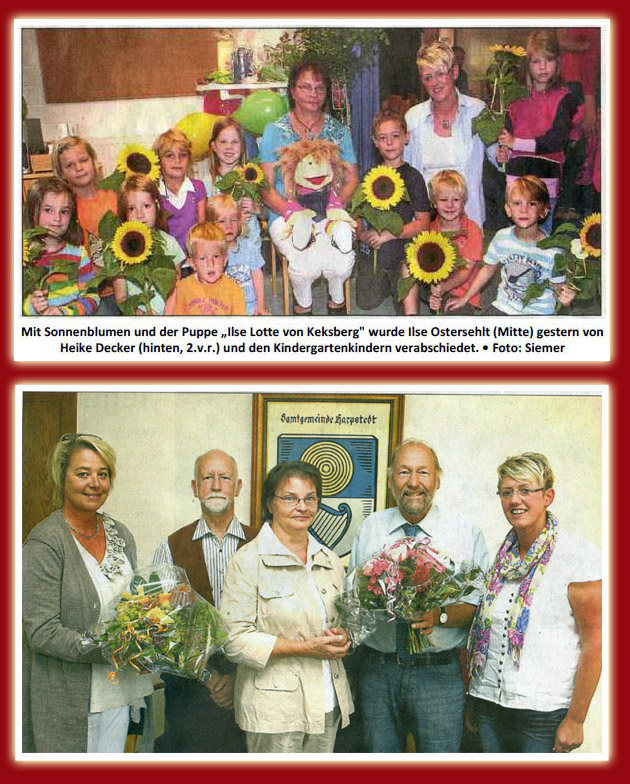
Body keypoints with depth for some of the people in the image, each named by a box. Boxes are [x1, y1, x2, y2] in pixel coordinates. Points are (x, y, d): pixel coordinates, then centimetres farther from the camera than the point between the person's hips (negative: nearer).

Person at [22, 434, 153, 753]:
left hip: (117, 691, 6)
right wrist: (111, 651, -23)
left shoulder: (121, 535, 9)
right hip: (66, 700, -6)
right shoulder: (44, 543, -12)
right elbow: (42, 633, -16)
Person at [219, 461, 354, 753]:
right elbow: (235, 640, -13)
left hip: (327, 704, 5)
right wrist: (306, 648, -17)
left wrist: (342, 638, -2)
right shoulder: (248, 561, -7)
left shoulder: (329, 561, 12)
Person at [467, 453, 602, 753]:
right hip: (488, 702, 5)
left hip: (543, 710, -5)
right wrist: (470, 701, 13)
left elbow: (594, 644, -11)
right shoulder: (499, 558, 9)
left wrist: (575, 720, -12)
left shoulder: (580, 557, -10)